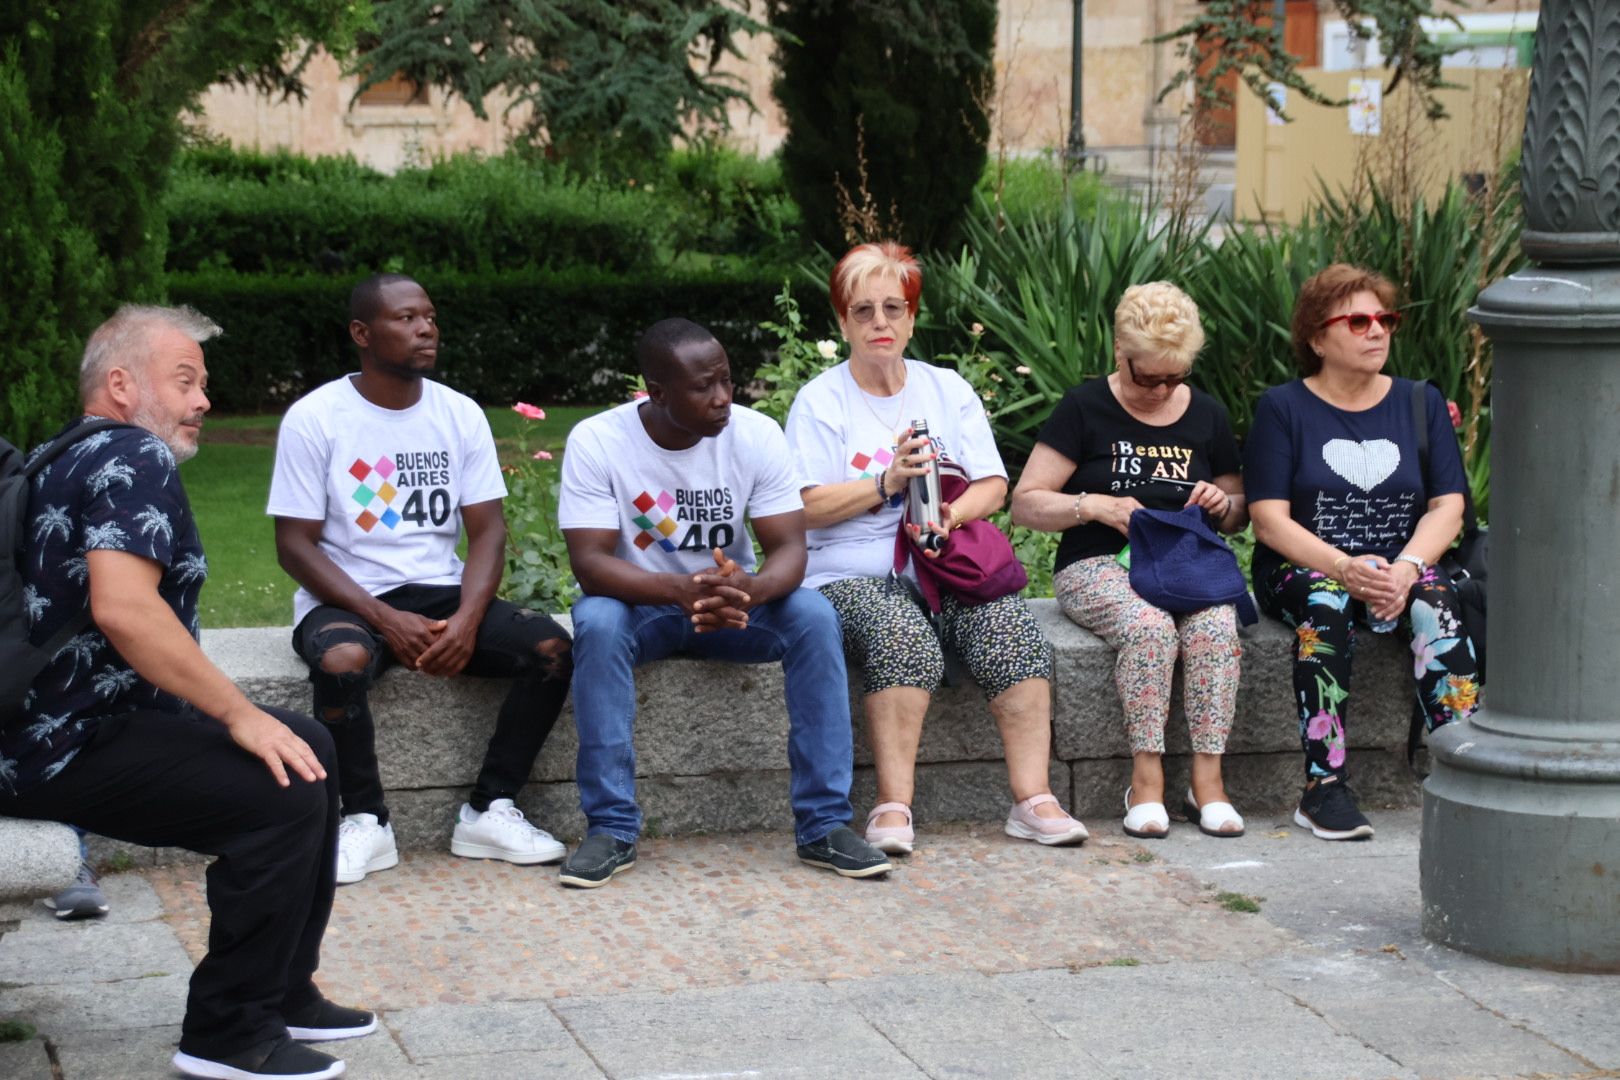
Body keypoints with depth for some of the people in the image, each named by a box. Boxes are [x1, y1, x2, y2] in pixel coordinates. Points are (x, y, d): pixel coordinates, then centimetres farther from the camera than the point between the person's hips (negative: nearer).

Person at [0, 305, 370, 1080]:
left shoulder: (68, 458, 18)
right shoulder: (135, 458, -14)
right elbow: (122, 608, -28)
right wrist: (240, 715, -21)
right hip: (69, 747, -11)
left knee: (307, 748, 16)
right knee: (284, 791, -21)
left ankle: (282, 992, 21)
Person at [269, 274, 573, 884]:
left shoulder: (460, 415, 5)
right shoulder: (315, 418, -7)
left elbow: (487, 531, 3)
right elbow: (295, 545, -9)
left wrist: (467, 619, -17)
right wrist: (388, 620, -20)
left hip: (440, 592, 4)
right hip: (345, 600, -4)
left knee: (550, 646, -20)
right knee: (342, 661, -38)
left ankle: (488, 812, -9)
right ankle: (366, 823, -17)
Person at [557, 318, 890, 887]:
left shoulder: (757, 434, -12)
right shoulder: (596, 441, -18)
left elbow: (789, 548, -15)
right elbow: (589, 561, -24)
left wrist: (749, 591, -40)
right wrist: (683, 591, -42)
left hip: (734, 601, 2)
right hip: (641, 603, -2)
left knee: (815, 616, -27)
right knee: (597, 622, -36)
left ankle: (824, 823, -22)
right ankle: (611, 828, -27)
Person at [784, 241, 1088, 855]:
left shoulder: (948, 390, 16)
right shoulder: (820, 401, 5)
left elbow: (993, 487, 9)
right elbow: (808, 508, -4)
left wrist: (951, 513, -12)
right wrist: (887, 483, -16)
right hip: (855, 578, -3)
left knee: (1013, 630, -26)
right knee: (904, 636, -35)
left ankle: (1033, 800, -27)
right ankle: (893, 806, -33)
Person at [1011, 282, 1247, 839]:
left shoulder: (1207, 416, 13)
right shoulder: (1085, 409, 1)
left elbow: (1237, 514, 23)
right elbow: (1026, 504, -1)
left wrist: (1223, 503, -1)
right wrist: (1093, 506, -16)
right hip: (1100, 565, -3)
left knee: (1217, 628, -31)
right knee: (1150, 627, -36)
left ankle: (1207, 778, -26)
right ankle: (1146, 776, -28)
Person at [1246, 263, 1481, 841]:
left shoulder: (1421, 403, 10)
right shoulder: (1283, 408, 1)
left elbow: (1447, 506, 2)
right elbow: (1270, 519, -7)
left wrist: (1405, 568, -18)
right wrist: (1344, 567, -23)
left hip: (1398, 569, 2)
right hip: (1301, 567, -2)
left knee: (1437, 602, -30)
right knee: (1325, 602, -35)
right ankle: (1324, 788, -36)